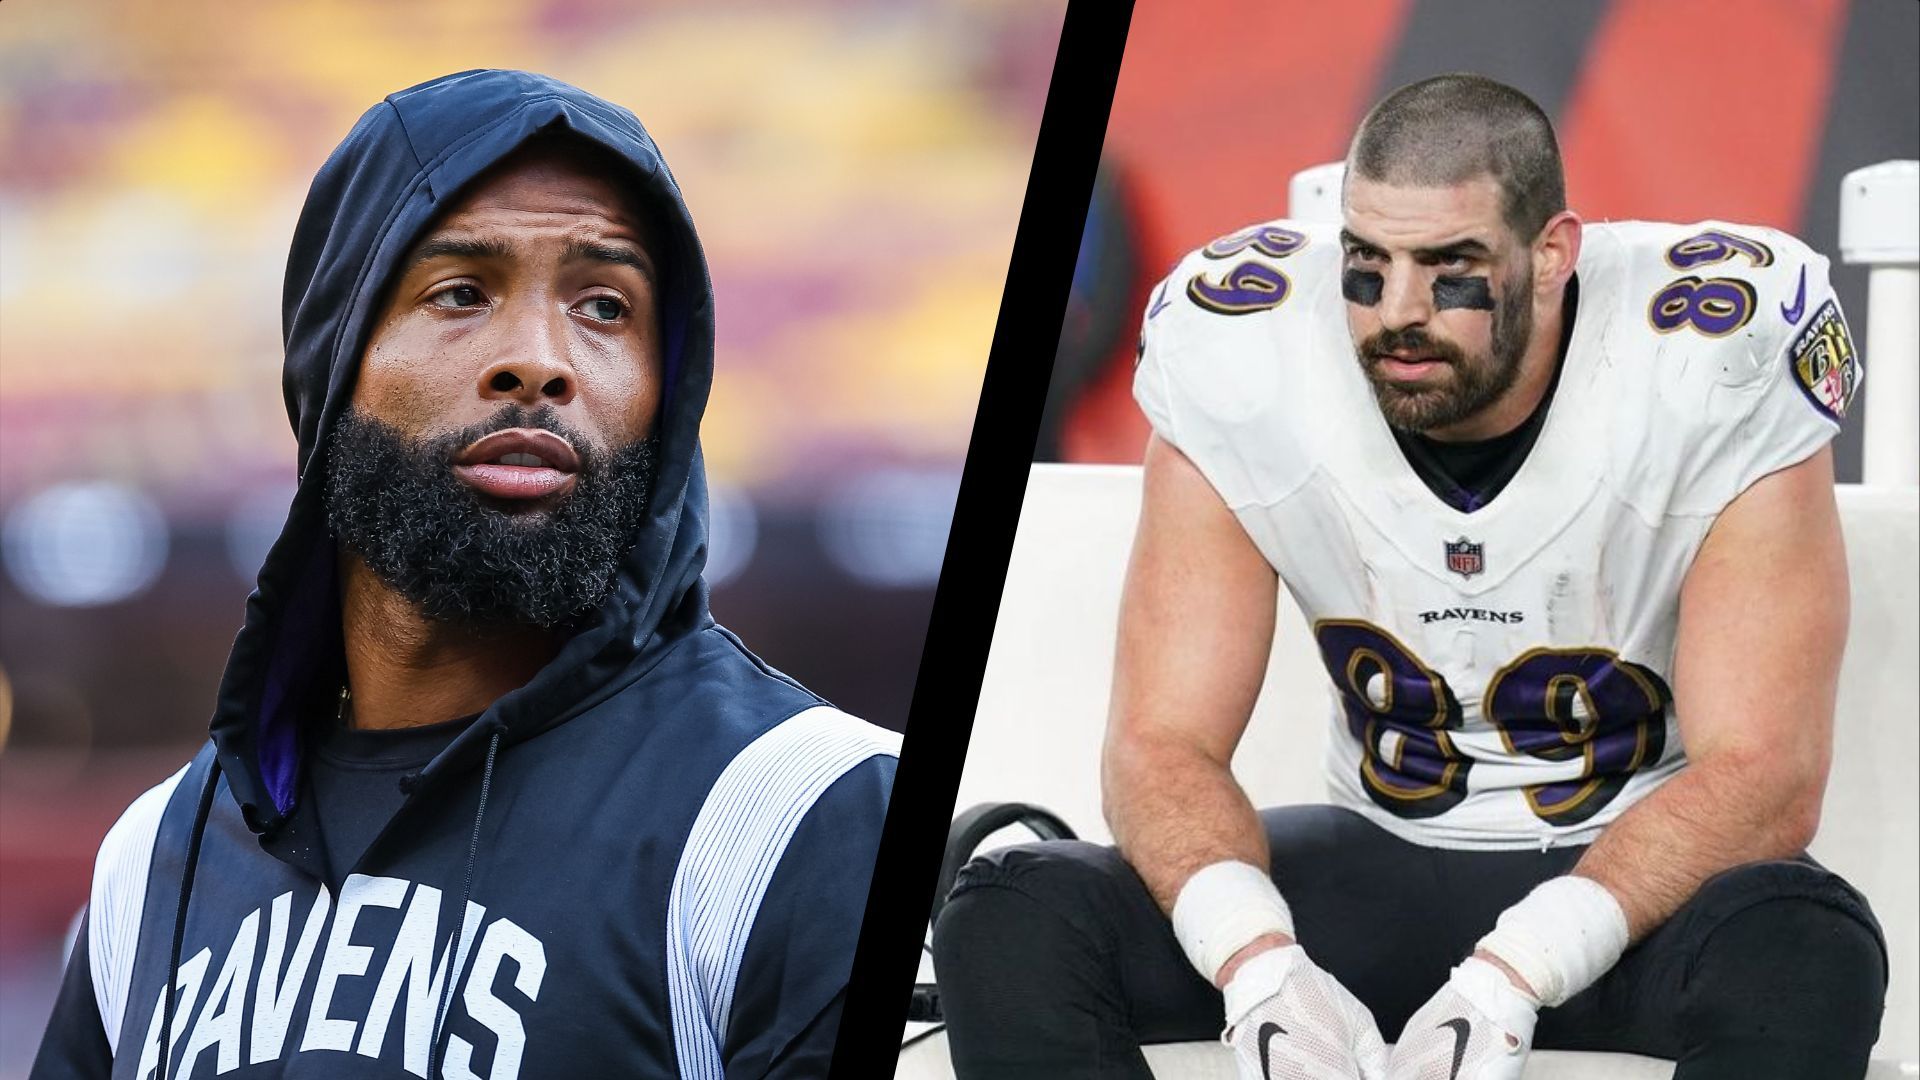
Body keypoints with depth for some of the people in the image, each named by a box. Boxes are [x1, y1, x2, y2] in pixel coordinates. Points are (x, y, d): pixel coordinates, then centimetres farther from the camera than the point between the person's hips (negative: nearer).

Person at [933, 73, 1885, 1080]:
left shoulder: (1723, 371, -20)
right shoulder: (1240, 366, -13)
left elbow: (1760, 771, -22)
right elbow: (1160, 741, -12)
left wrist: (1512, 978, -37)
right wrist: (1261, 964, -34)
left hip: (1647, 873, -3)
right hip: (1382, 862, 3)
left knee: (1804, 951, -38)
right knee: (1011, 914, -21)